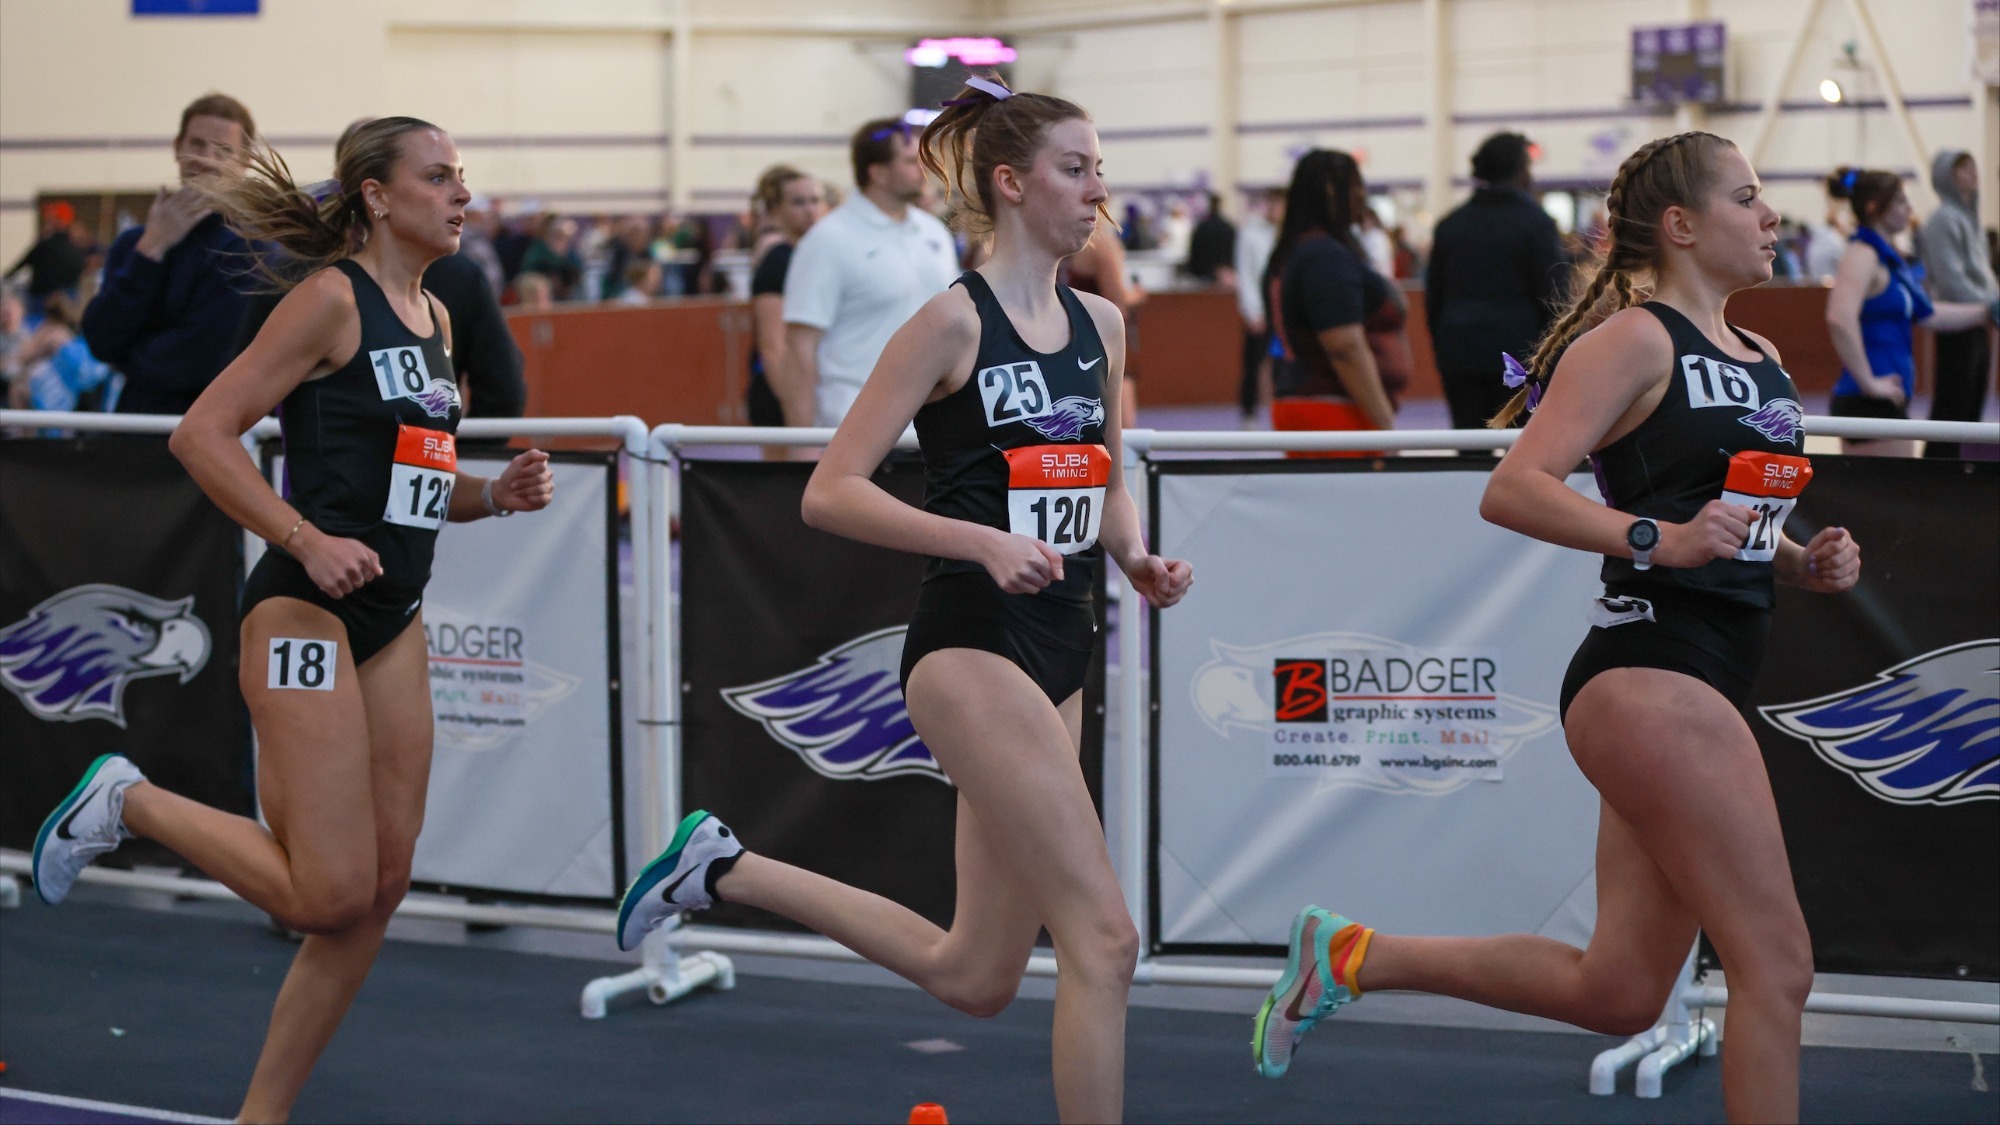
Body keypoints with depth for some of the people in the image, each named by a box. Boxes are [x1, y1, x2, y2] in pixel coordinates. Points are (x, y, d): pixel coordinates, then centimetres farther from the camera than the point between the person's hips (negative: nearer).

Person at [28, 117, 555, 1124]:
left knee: (381, 885, 5)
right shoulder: (332, 298, -9)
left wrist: (494, 495, 5)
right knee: (329, 895, -13)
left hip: (392, 620, 8)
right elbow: (202, 434, -14)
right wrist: (309, 543, -22)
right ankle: (130, 803, 8)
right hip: (306, 612, -8)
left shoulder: (433, 320, 15)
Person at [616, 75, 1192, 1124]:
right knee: (1102, 935, -15)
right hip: (970, 647, -8)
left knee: (971, 975, 12)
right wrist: (983, 541, -22)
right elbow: (830, 493, -11)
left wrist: (1136, 557, 3)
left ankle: (723, 868, 27)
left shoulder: (1101, 324, 12)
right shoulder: (954, 320, -9)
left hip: (1056, 651, 8)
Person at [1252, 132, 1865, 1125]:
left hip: (1701, 686, 9)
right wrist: (1657, 539, -25)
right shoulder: (1636, 340, -8)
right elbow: (1512, 490, -16)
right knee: (1775, 961, -9)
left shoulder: (1759, 361, 19)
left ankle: (1352, 956, 21)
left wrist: (1803, 560, 9)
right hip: (1646, 678, -9)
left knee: (1615, 992, 10)